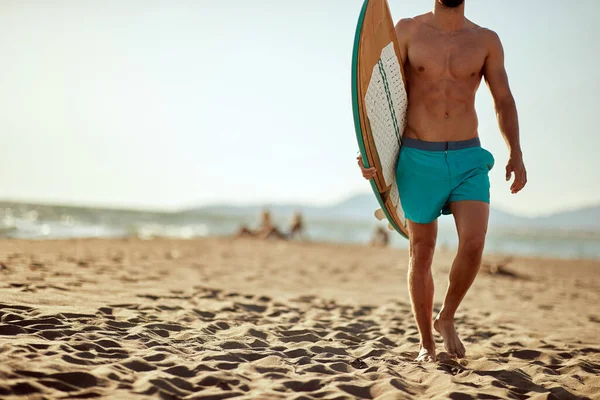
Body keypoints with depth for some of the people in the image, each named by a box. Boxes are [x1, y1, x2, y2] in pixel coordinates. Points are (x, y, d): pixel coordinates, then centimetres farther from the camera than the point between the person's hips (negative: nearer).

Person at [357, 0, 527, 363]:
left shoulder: (487, 41, 9)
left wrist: (516, 153, -2)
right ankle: (427, 343, 22)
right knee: (422, 253, 6)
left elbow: (504, 100, 10)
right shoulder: (408, 31, 4)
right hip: (418, 159, -1)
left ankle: (447, 319, 13)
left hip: (469, 159, 1)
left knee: (473, 244, -16)